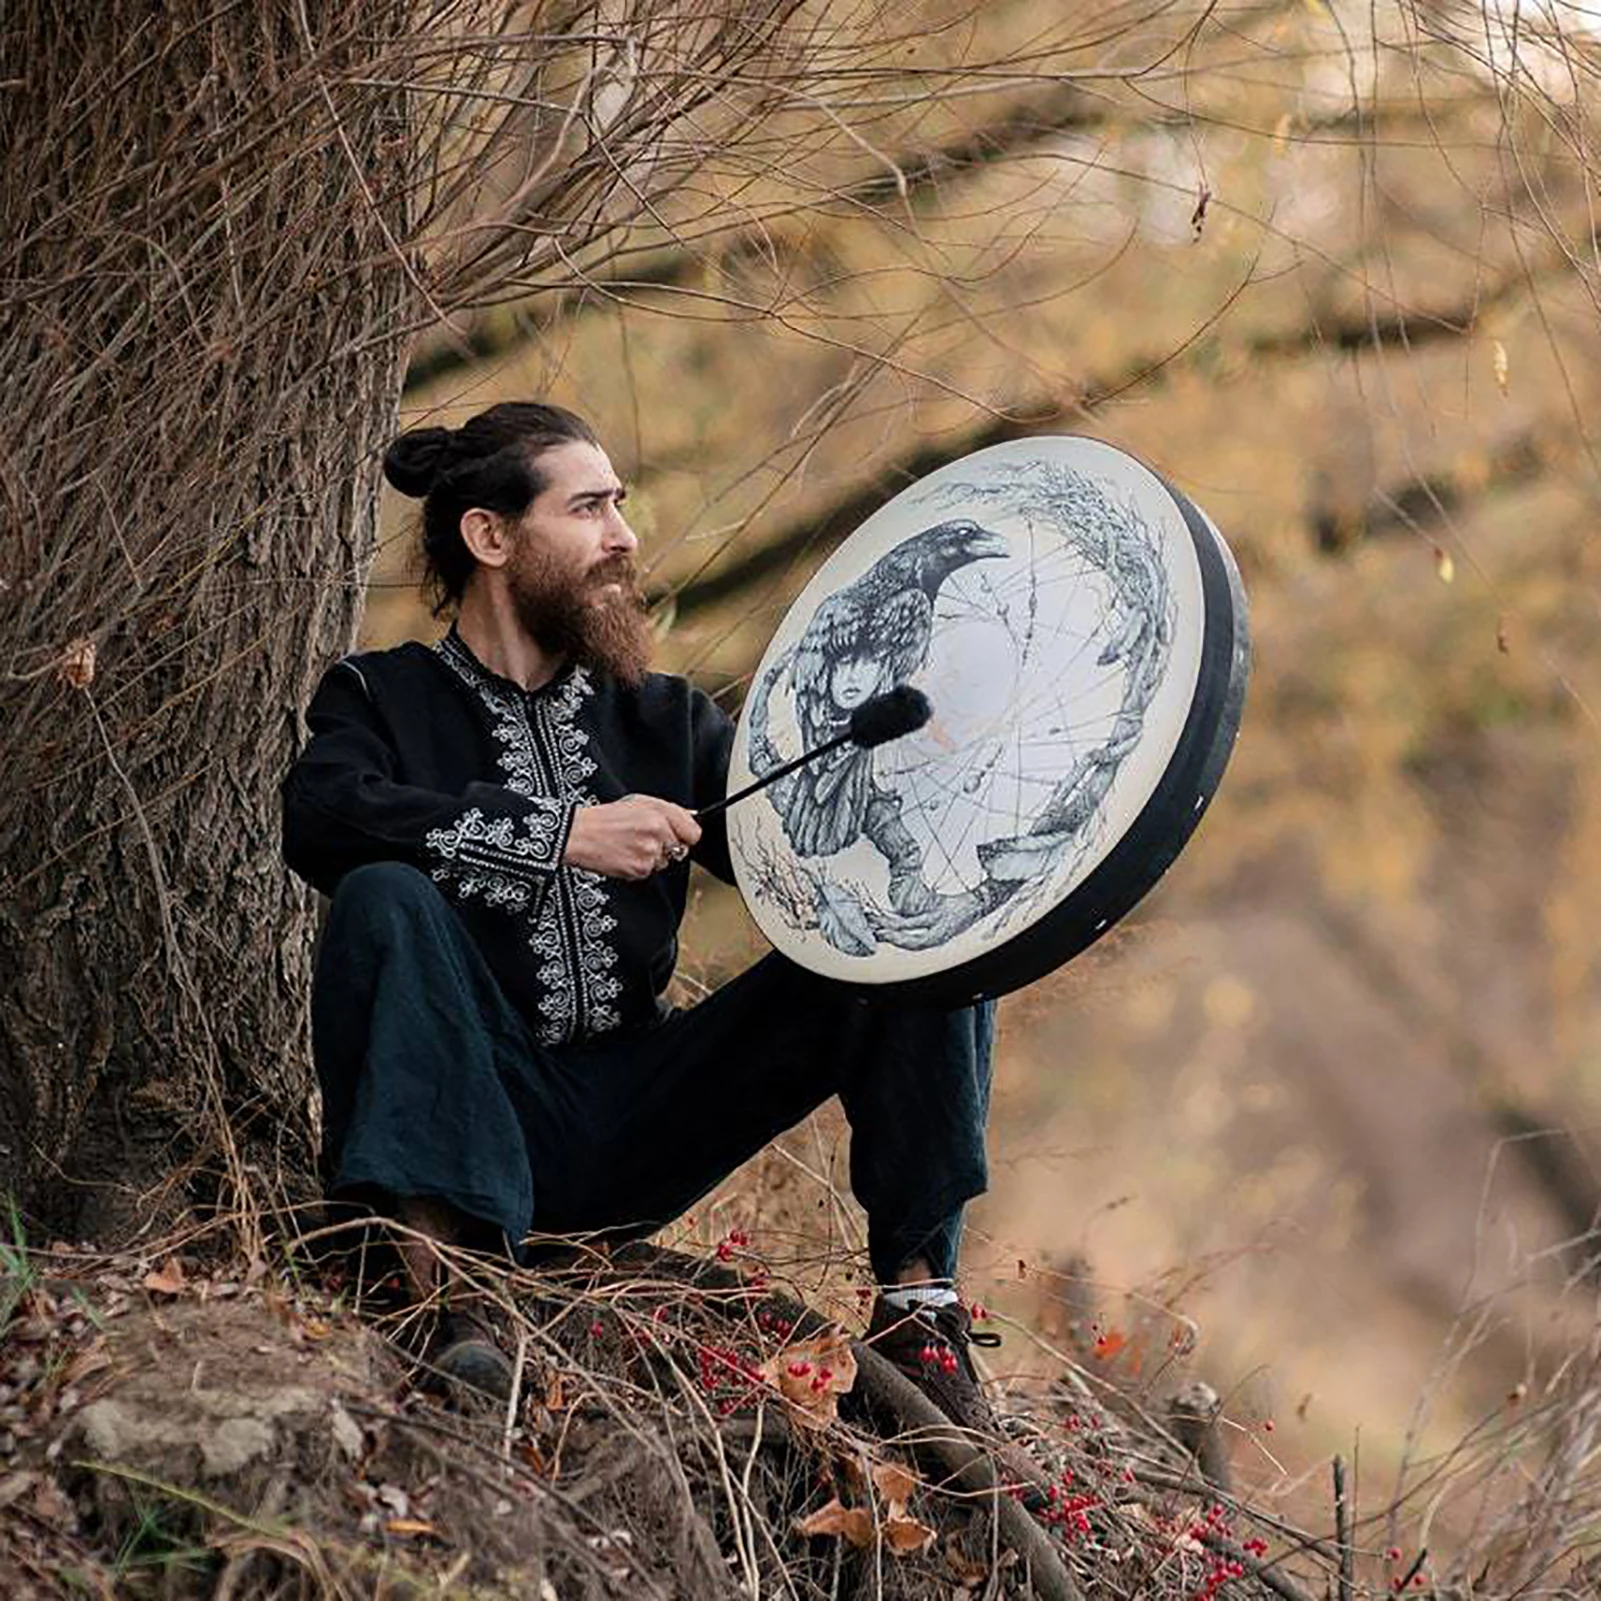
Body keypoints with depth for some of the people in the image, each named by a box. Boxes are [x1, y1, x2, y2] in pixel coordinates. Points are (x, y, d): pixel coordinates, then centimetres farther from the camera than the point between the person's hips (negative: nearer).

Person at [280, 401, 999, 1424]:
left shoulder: (666, 720, 17)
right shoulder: (385, 698, 3)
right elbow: (320, 817, -20)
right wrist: (562, 834, -24)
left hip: (642, 1127, 4)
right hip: (487, 1124, -4)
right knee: (385, 898, -31)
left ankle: (918, 1299, -14)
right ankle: (436, 1284, -37)